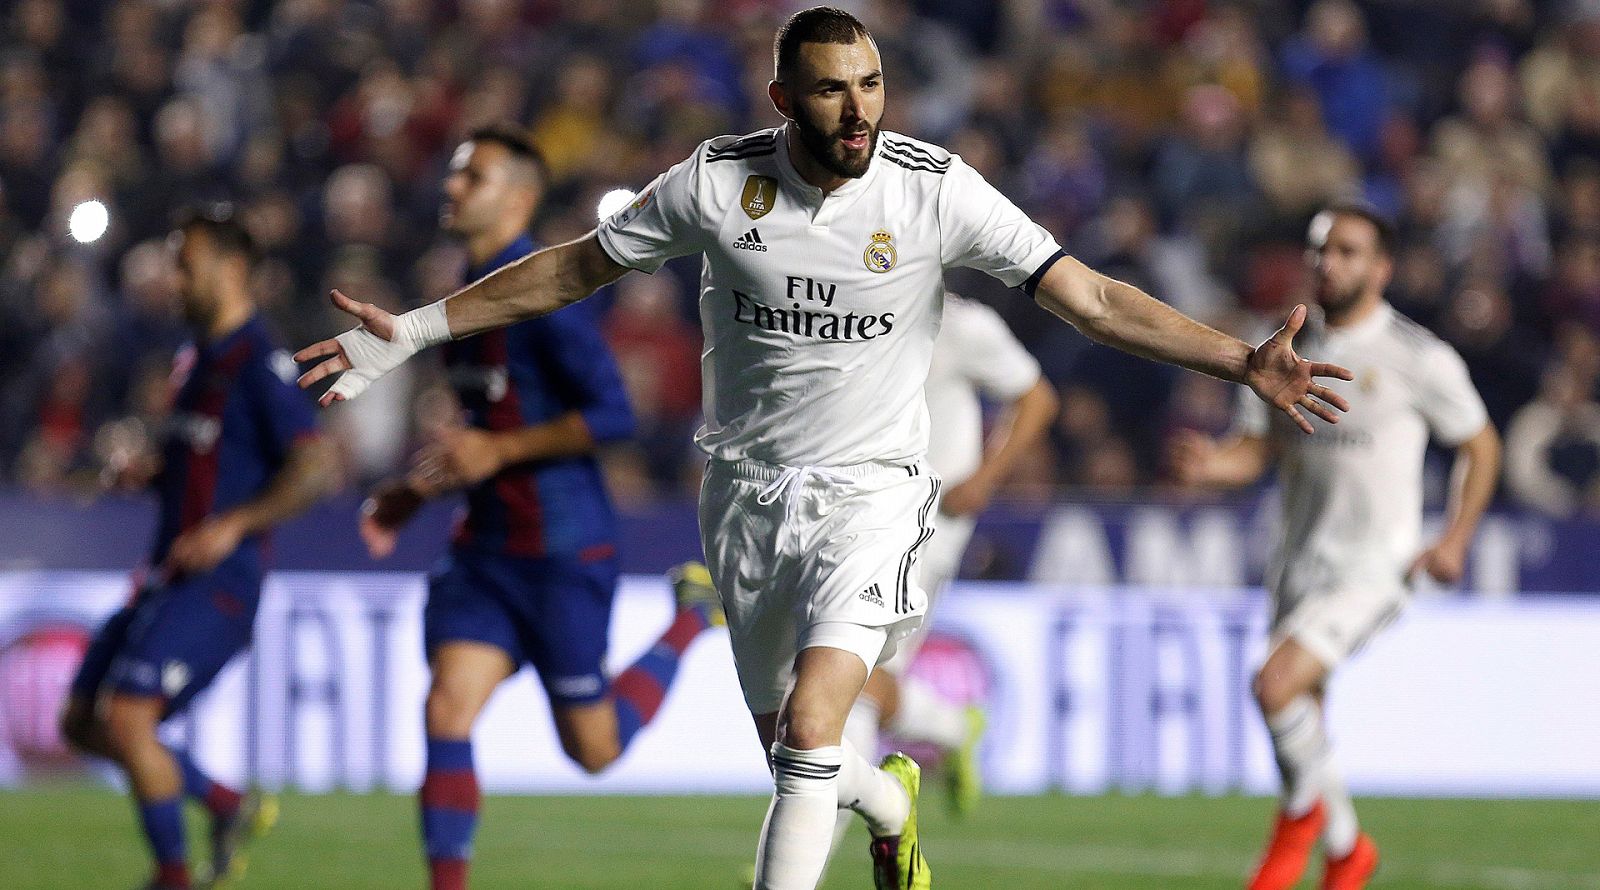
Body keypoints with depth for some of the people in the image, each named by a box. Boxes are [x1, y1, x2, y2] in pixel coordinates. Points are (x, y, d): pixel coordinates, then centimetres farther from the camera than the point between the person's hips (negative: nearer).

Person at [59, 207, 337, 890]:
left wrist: (233, 525, -27)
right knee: (83, 722, 8)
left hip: (215, 584, -10)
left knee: (127, 718, -19)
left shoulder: (259, 365, -13)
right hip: (165, 579, 10)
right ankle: (230, 805, 20)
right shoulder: (195, 361, 15)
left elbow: (316, 467, -20)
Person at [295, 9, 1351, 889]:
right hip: (747, 488, 3)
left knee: (812, 722, -23)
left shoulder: (936, 189, -12)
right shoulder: (717, 180, -8)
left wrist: (1244, 362, -19)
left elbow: (1094, 298, -11)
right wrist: (413, 329, 3)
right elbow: (571, 271, 5)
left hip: (870, 488, -3)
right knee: (795, 752, 13)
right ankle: (892, 804, 48)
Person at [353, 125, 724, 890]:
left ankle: (695, 615, 28)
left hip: (561, 554, -7)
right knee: (447, 713, -10)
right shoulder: (468, 297, 11)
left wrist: (497, 451, -24)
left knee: (594, 750, 6)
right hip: (486, 553, 7)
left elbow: (612, 415, -22)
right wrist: (414, 494, 15)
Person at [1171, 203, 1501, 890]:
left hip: (1372, 567, -6)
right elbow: (1255, 452, 9)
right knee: (1301, 720, 10)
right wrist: (1211, 465, -14)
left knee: (1276, 686, -25)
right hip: (1300, 565, 6)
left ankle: (1304, 811, 2)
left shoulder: (1418, 357, -7)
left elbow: (1480, 446, 3)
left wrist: (1456, 539, -5)